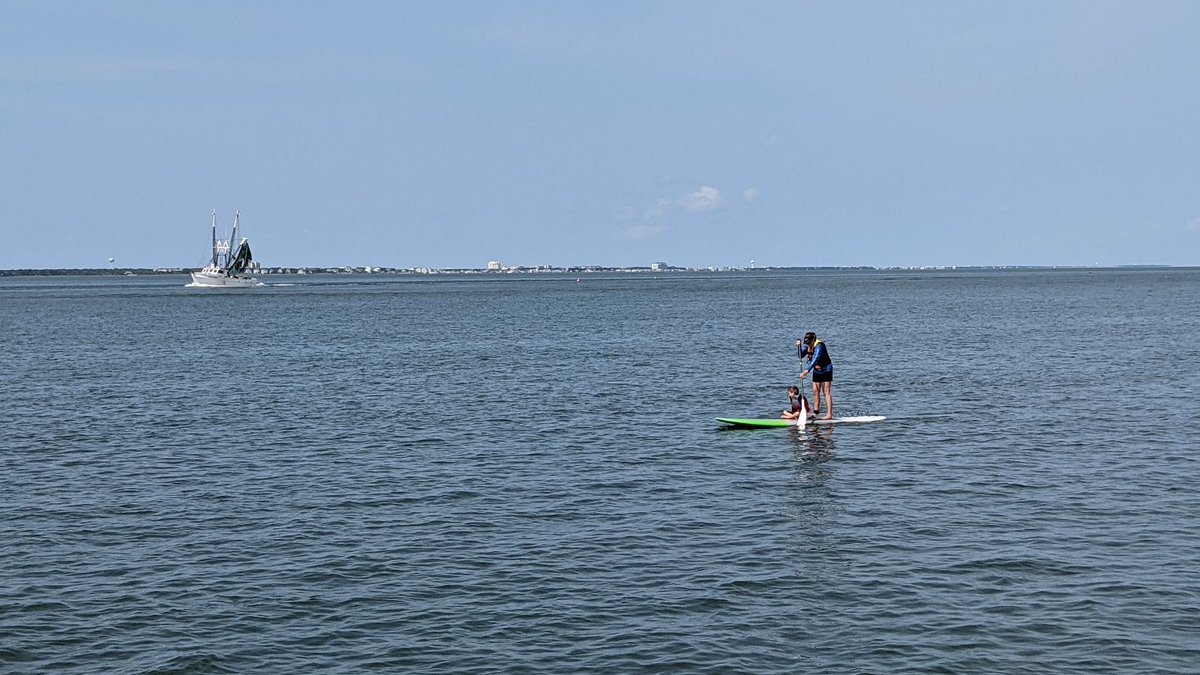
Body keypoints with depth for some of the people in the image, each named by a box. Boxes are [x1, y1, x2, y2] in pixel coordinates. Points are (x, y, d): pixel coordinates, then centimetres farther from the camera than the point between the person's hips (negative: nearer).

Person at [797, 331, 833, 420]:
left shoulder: (819, 346, -27)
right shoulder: (807, 346, -2)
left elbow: (815, 360, -37)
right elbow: (801, 356, -3)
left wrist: (807, 371, -45)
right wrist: (799, 347, -21)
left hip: (826, 370, -8)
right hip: (816, 371, 8)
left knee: (826, 392, -12)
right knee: (815, 392, 5)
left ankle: (829, 414, -15)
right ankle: (816, 413, 10)